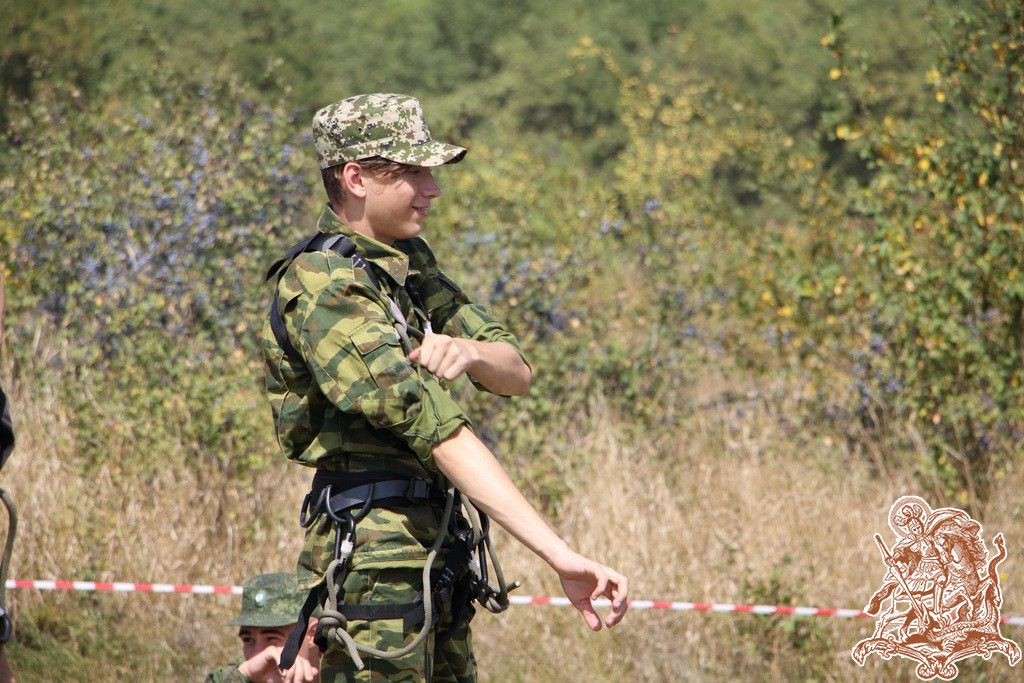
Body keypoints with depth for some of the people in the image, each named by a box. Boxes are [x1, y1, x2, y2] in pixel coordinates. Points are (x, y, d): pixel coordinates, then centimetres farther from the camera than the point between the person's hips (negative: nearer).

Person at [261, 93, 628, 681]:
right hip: (376, 560, -9)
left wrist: (469, 351, -16)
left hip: (436, 556, 9)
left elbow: (517, 373, 11)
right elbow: (438, 431, -26)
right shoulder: (322, 287, -18)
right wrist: (560, 556, -33)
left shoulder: (408, 260, 13)